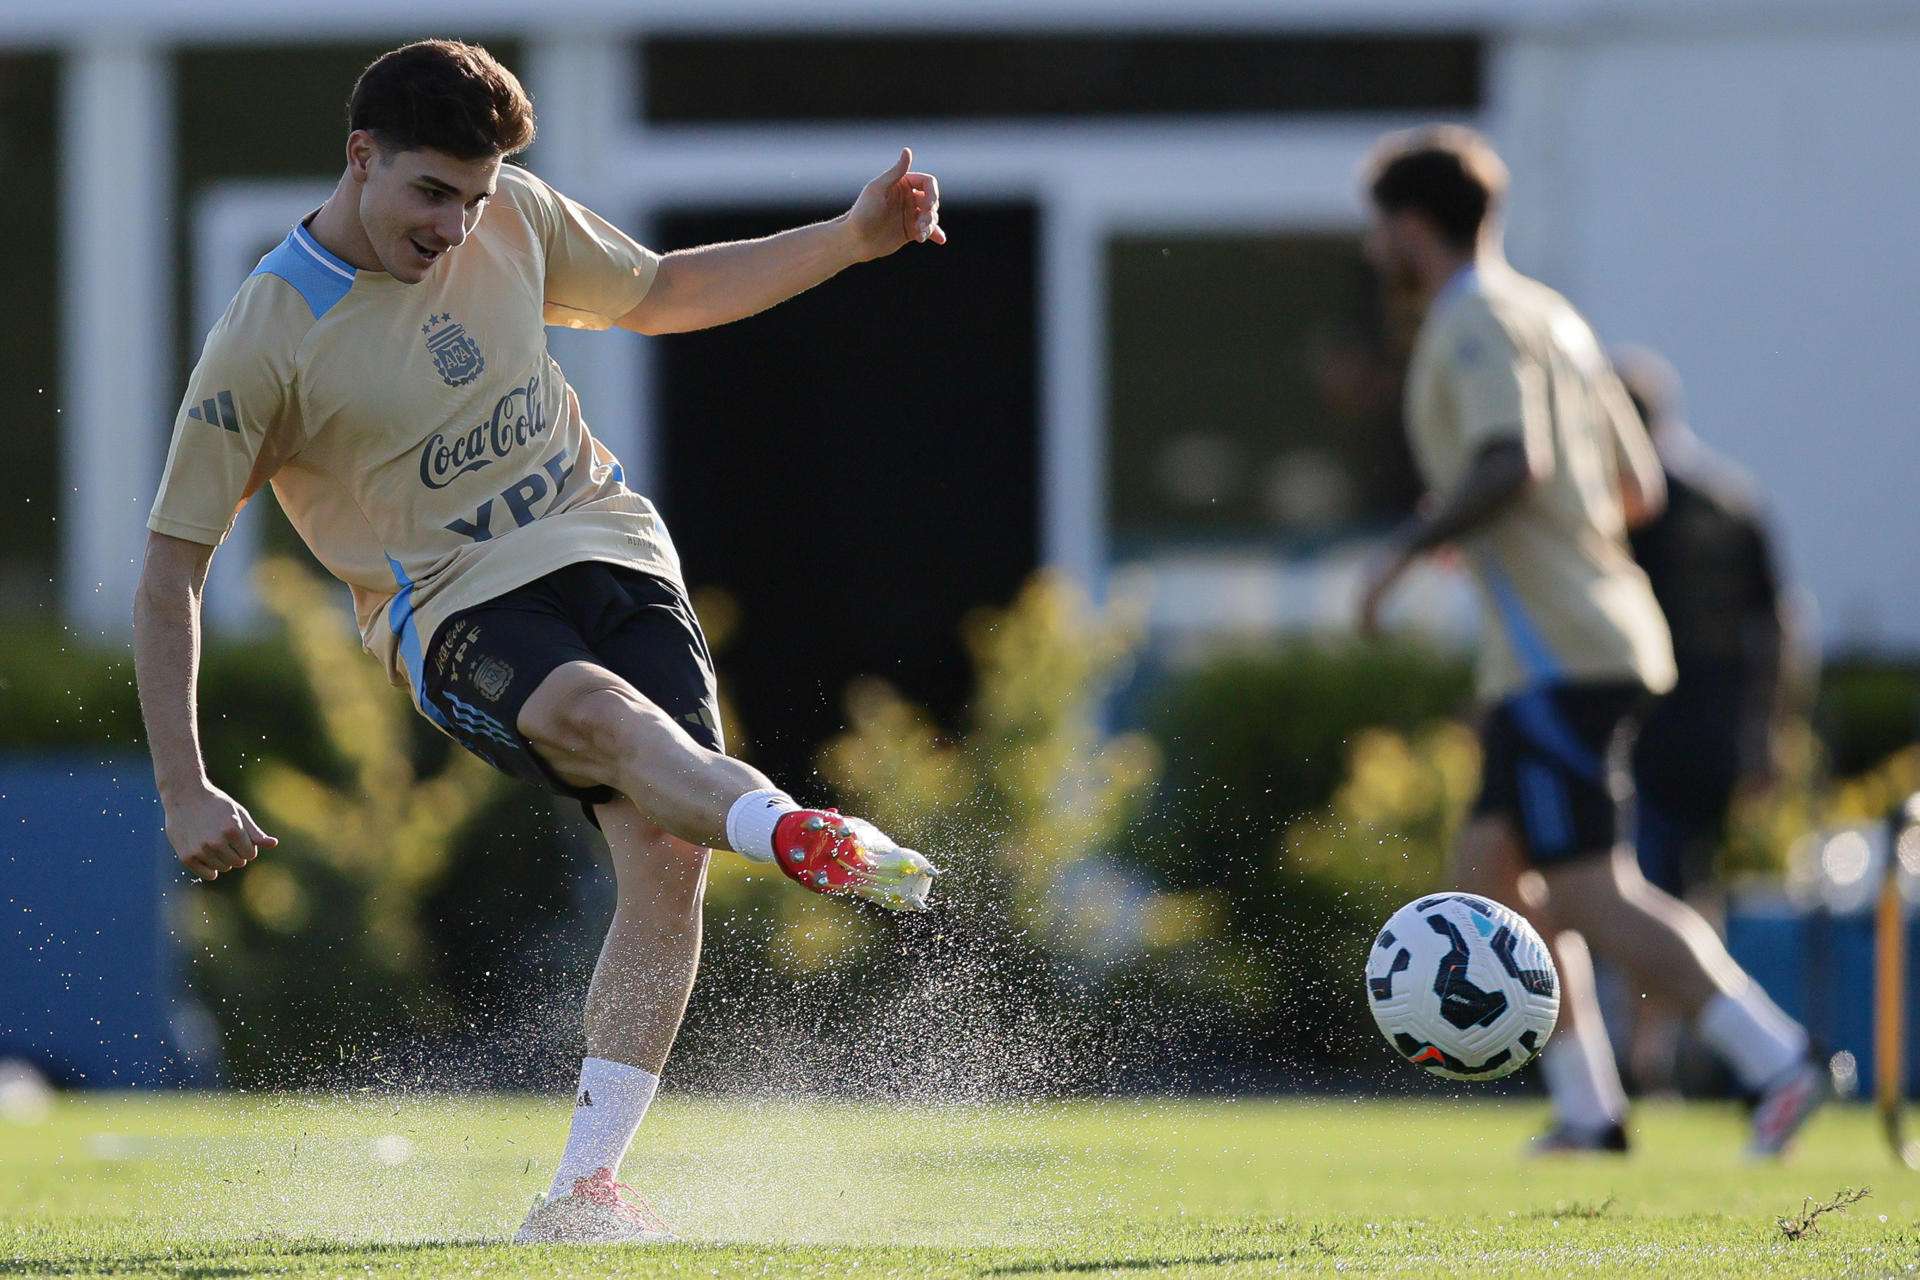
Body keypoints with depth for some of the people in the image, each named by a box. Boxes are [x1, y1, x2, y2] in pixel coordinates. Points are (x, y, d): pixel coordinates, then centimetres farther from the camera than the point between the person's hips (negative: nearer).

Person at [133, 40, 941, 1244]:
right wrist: (186, 791, -11)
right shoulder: (265, 342, -9)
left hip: (609, 549, 5)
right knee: (600, 716, -37)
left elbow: (660, 294, 25)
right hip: (455, 609, -5)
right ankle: (792, 831, -67)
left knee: (666, 850, -17)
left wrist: (853, 237, 15)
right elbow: (172, 564, -6)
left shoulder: (516, 218, 6)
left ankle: (583, 1189, -16)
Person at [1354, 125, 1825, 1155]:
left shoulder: (1477, 326, -9)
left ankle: (1774, 1058, -23)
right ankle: (1587, 1107, 14)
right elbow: (1636, 486, 21)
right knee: (1489, 867, 16)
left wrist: (1406, 551, -18)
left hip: (1556, 659, -10)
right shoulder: (1549, 317, 19)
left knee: (1591, 894, -14)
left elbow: (1512, 463, -26)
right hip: (1605, 636, 10)